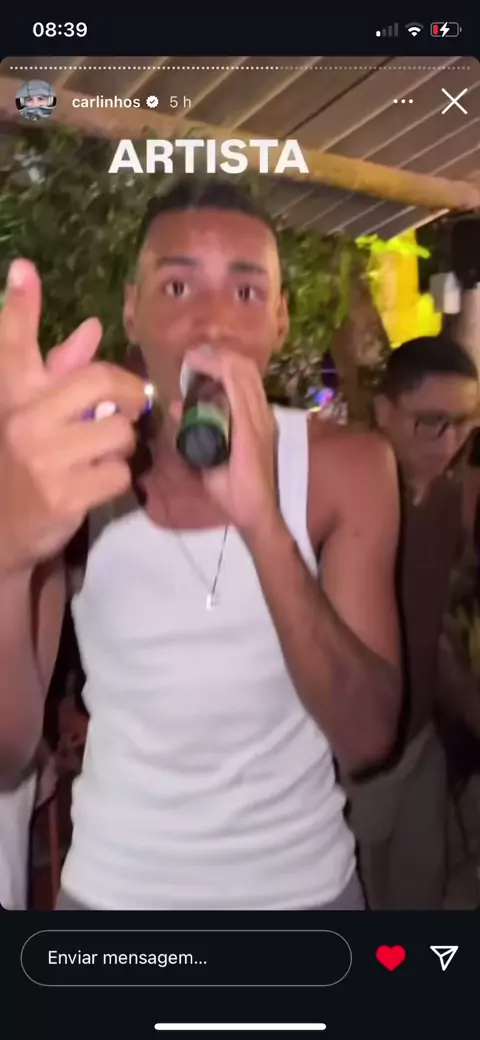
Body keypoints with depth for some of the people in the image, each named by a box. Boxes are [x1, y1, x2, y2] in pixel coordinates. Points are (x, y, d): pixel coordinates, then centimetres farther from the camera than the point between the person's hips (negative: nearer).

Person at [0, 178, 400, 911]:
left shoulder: (347, 469, -13)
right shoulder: (82, 465, -13)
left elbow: (368, 736, -20)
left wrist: (263, 524, -35)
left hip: (305, 883, 0)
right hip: (115, 886, 1)